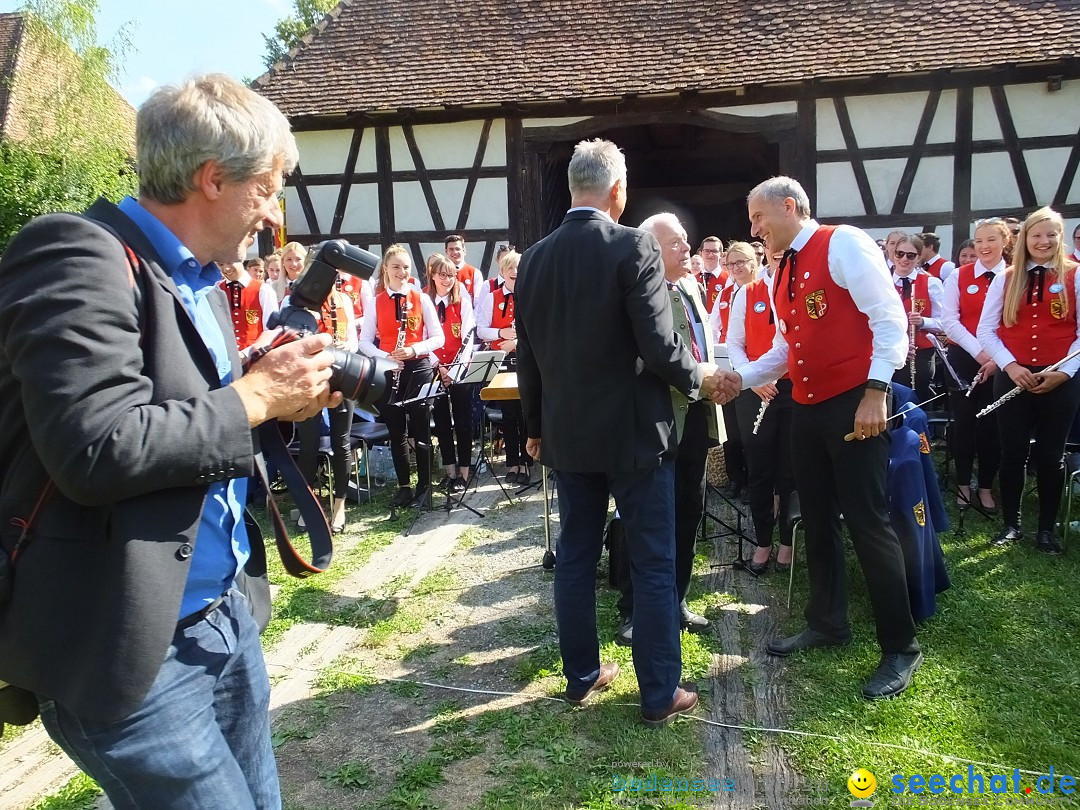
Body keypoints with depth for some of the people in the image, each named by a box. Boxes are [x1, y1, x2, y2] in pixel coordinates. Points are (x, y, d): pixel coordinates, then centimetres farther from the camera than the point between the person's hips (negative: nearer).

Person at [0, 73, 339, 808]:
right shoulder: (80, 257, -18)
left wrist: (282, 396, 0)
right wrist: (257, 397, -18)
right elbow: (100, 448, -29)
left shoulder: (197, 280, 11)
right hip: (130, 645, -9)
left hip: (223, 615, 9)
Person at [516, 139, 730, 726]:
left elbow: (528, 355, 8)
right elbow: (659, 348, -18)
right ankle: (660, 694, 17)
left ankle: (581, 677, 28)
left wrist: (535, 427, 19)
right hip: (634, 433, -5)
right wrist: (701, 381, 2)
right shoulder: (634, 247, -13)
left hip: (567, 435, 5)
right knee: (653, 565, 6)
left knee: (574, 558, 15)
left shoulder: (534, 258, 3)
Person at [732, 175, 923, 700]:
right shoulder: (781, 274, 15)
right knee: (818, 522, 15)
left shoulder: (844, 244, -9)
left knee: (867, 523, -4)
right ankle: (828, 623, 32)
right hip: (806, 408, 8)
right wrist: (740, 378, 6)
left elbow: (890, 320, -15)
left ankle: (899, 647, 11)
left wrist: (875, 393, -22)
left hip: (854, 405, -8)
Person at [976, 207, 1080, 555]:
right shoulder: (1006, 278, 6)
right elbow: (985, 330, 3)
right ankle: (1011, 524, 18)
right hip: (1013, 378, 1)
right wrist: (1010, 365, -10)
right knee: (1013, 453, 5)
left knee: (1050, 455, 6)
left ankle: (1047, 529, 18)